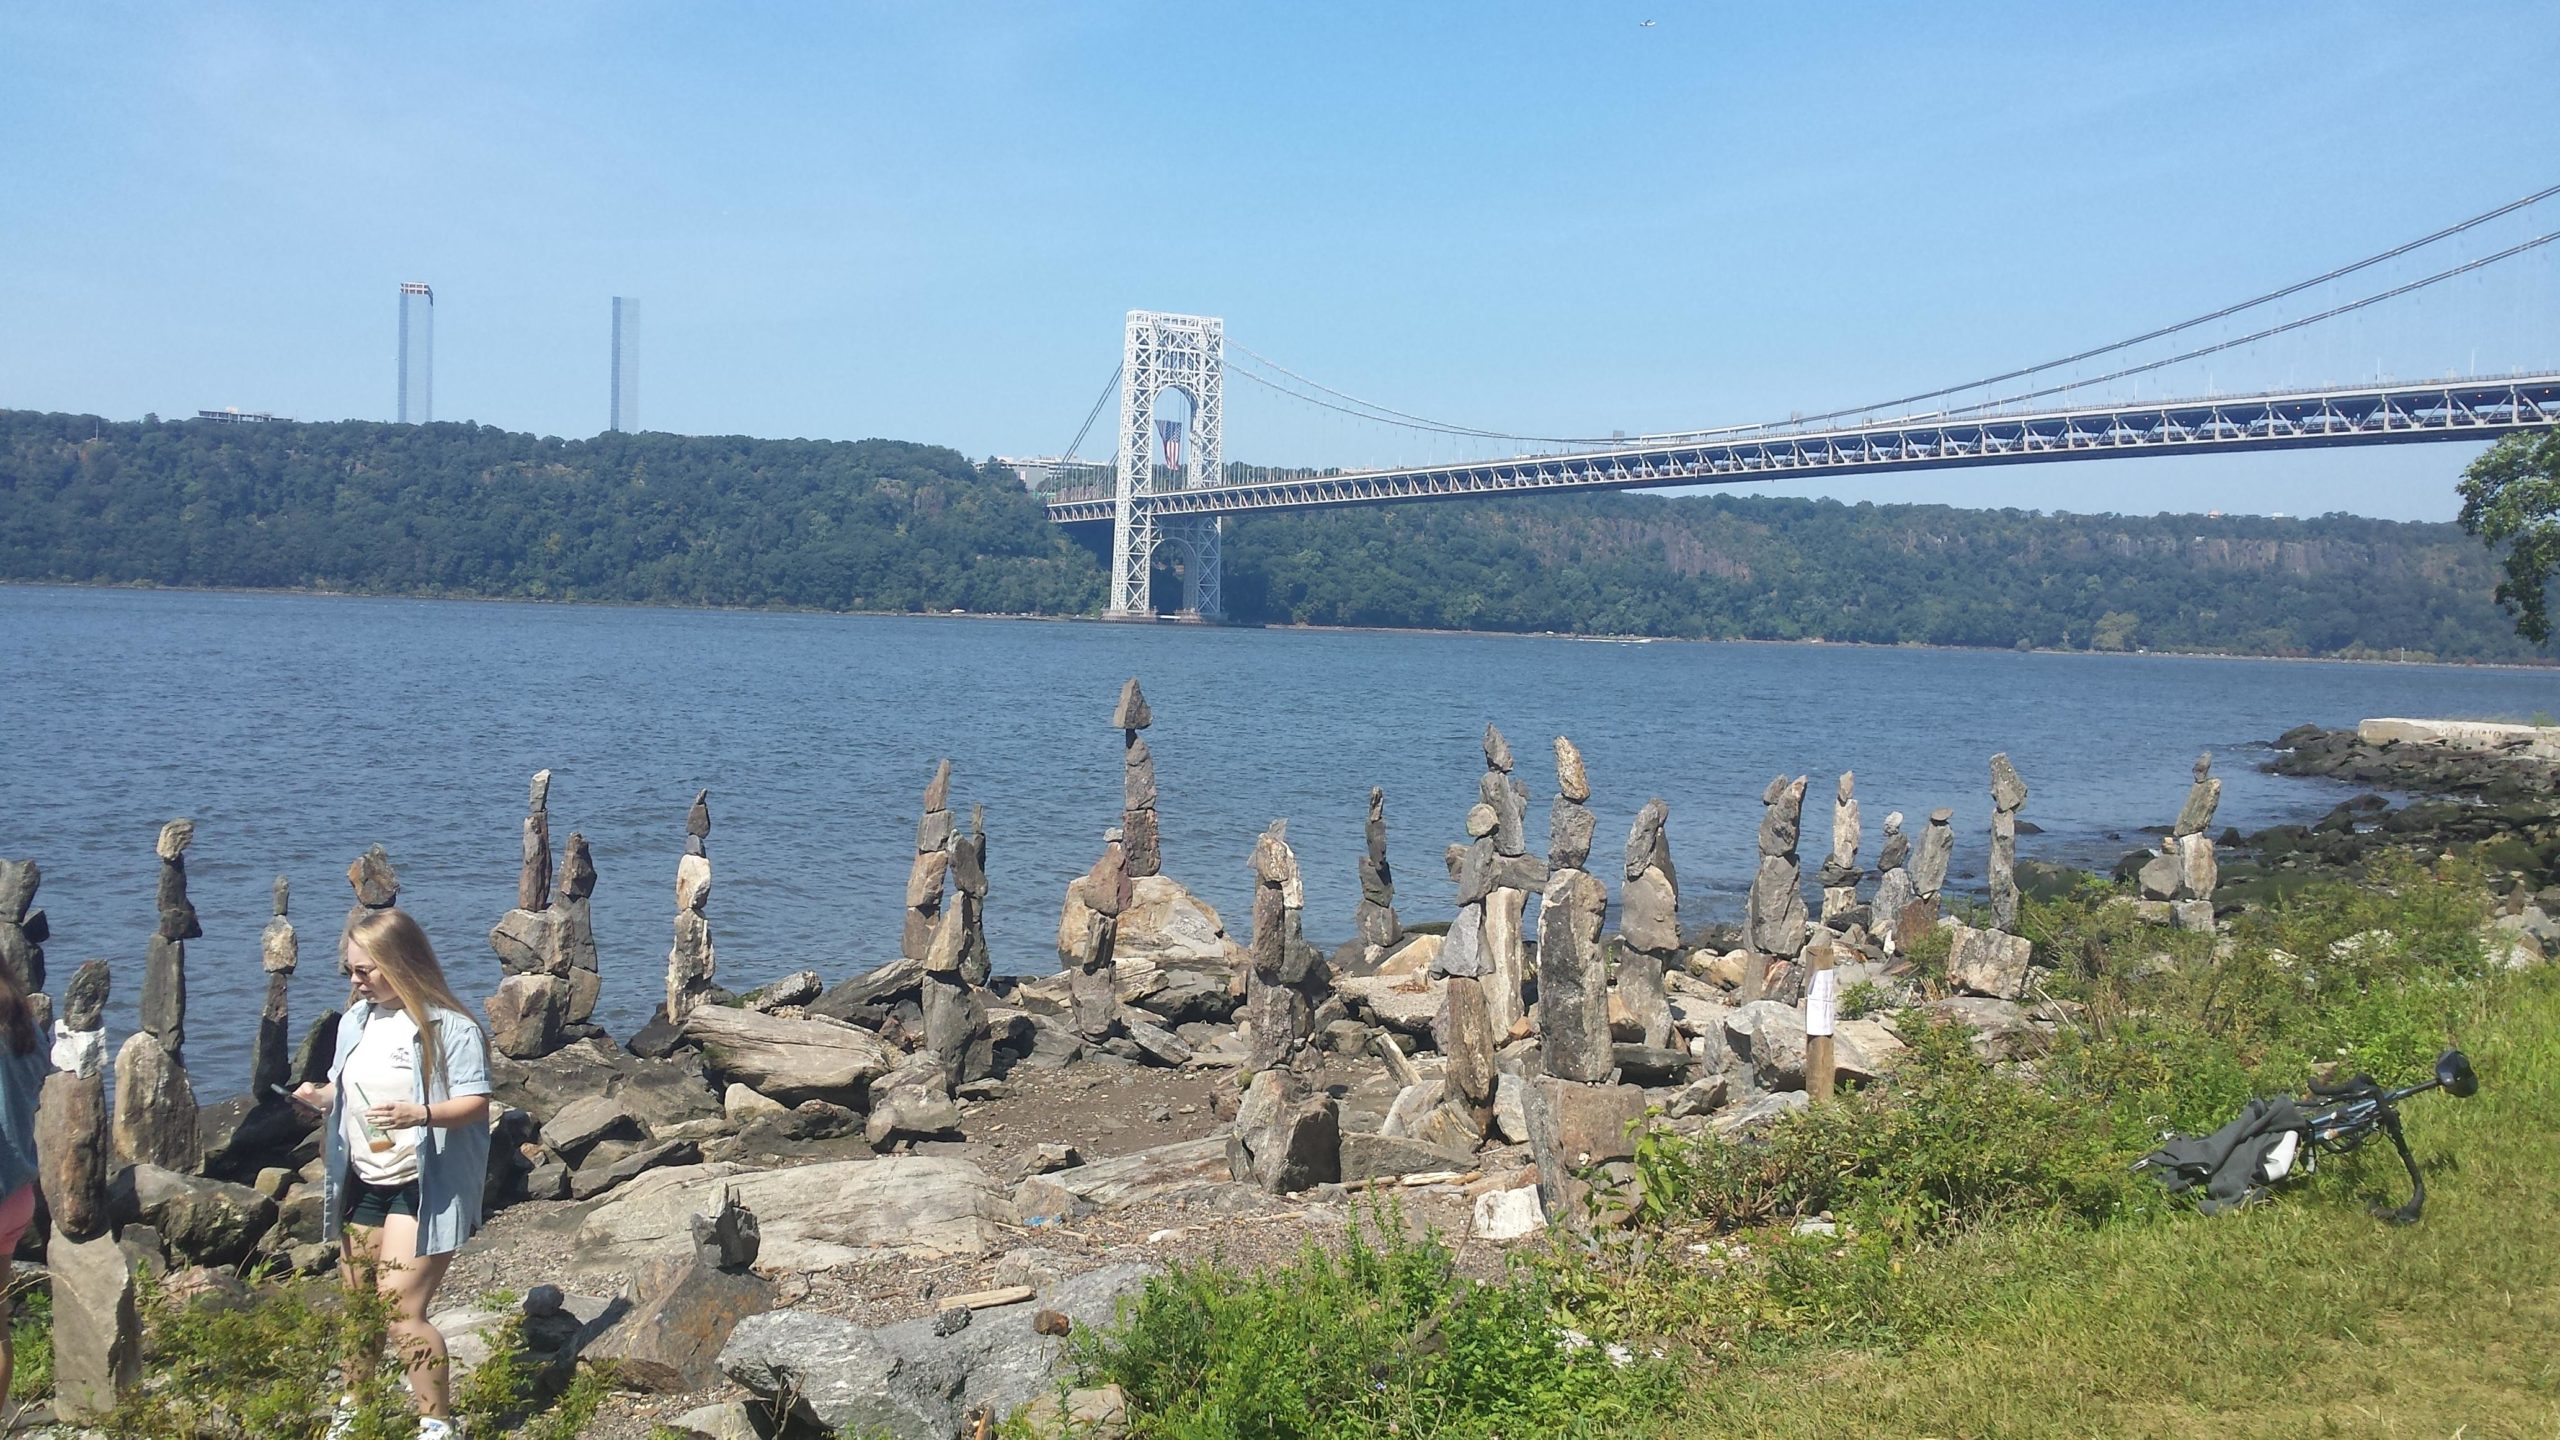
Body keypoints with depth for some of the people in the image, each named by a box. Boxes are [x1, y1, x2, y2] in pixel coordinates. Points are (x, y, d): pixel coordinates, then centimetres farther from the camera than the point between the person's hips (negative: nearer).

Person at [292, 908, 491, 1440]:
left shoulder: (450, 1028, -13)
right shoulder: (356, 1021, 10)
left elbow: (475, 1104, -18)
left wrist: (420, 1114, -34)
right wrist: (320, 1097, -2)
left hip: (423, 1189, -7)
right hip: (363, 1184, 8)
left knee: (400, 1309, -14)